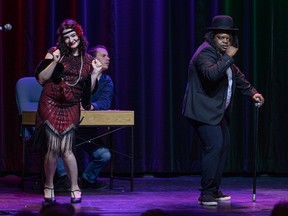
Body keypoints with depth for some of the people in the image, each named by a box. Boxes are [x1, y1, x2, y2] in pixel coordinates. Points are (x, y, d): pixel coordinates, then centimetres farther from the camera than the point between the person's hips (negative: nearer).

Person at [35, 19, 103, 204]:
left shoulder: (88, 60, 9)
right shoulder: (56, 53, -1)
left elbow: (89, 89, 11)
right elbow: (41, 79, -5)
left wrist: (95, 72, -3)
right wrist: (54, 62, -16)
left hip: (71, 108, 2)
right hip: (50, 105, -2)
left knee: (66, 149, -5)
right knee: (53, 149, -6)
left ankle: (75, 188, 6)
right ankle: (49, 187, 11)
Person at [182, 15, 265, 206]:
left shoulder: (223, 54, 11)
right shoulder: (205, 52, -18)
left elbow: (237, 75, 25)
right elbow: (211, 73, -37)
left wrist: (252, 92, 14)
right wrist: (228, 57, -29)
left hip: (218, 111, 10)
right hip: (203, 110, -10)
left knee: (224, 144, 14)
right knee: (214, 145, -18)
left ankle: (214, 190, 22)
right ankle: (206, 193, -13)